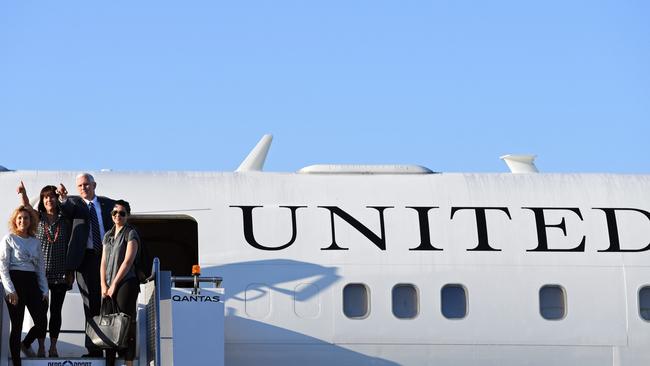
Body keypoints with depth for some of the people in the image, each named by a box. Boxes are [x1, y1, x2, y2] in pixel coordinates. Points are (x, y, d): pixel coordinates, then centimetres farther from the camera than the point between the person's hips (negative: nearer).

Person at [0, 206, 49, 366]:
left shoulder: (35, 242, 14)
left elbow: (41, 268, 16)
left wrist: (45, 290, 7)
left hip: (32, 282, 5)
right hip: (15, 280, -5)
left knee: (42, 322, -5)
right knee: (17, 325, -5)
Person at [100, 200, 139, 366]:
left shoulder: (131, 234, -2)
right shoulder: (108, 236, 17)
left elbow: (128, 261, -10)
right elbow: (104, 263, 15)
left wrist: (114, 285, -11)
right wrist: (104, 285, 1)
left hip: (126, 283, -6)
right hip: (109, 287, 6)